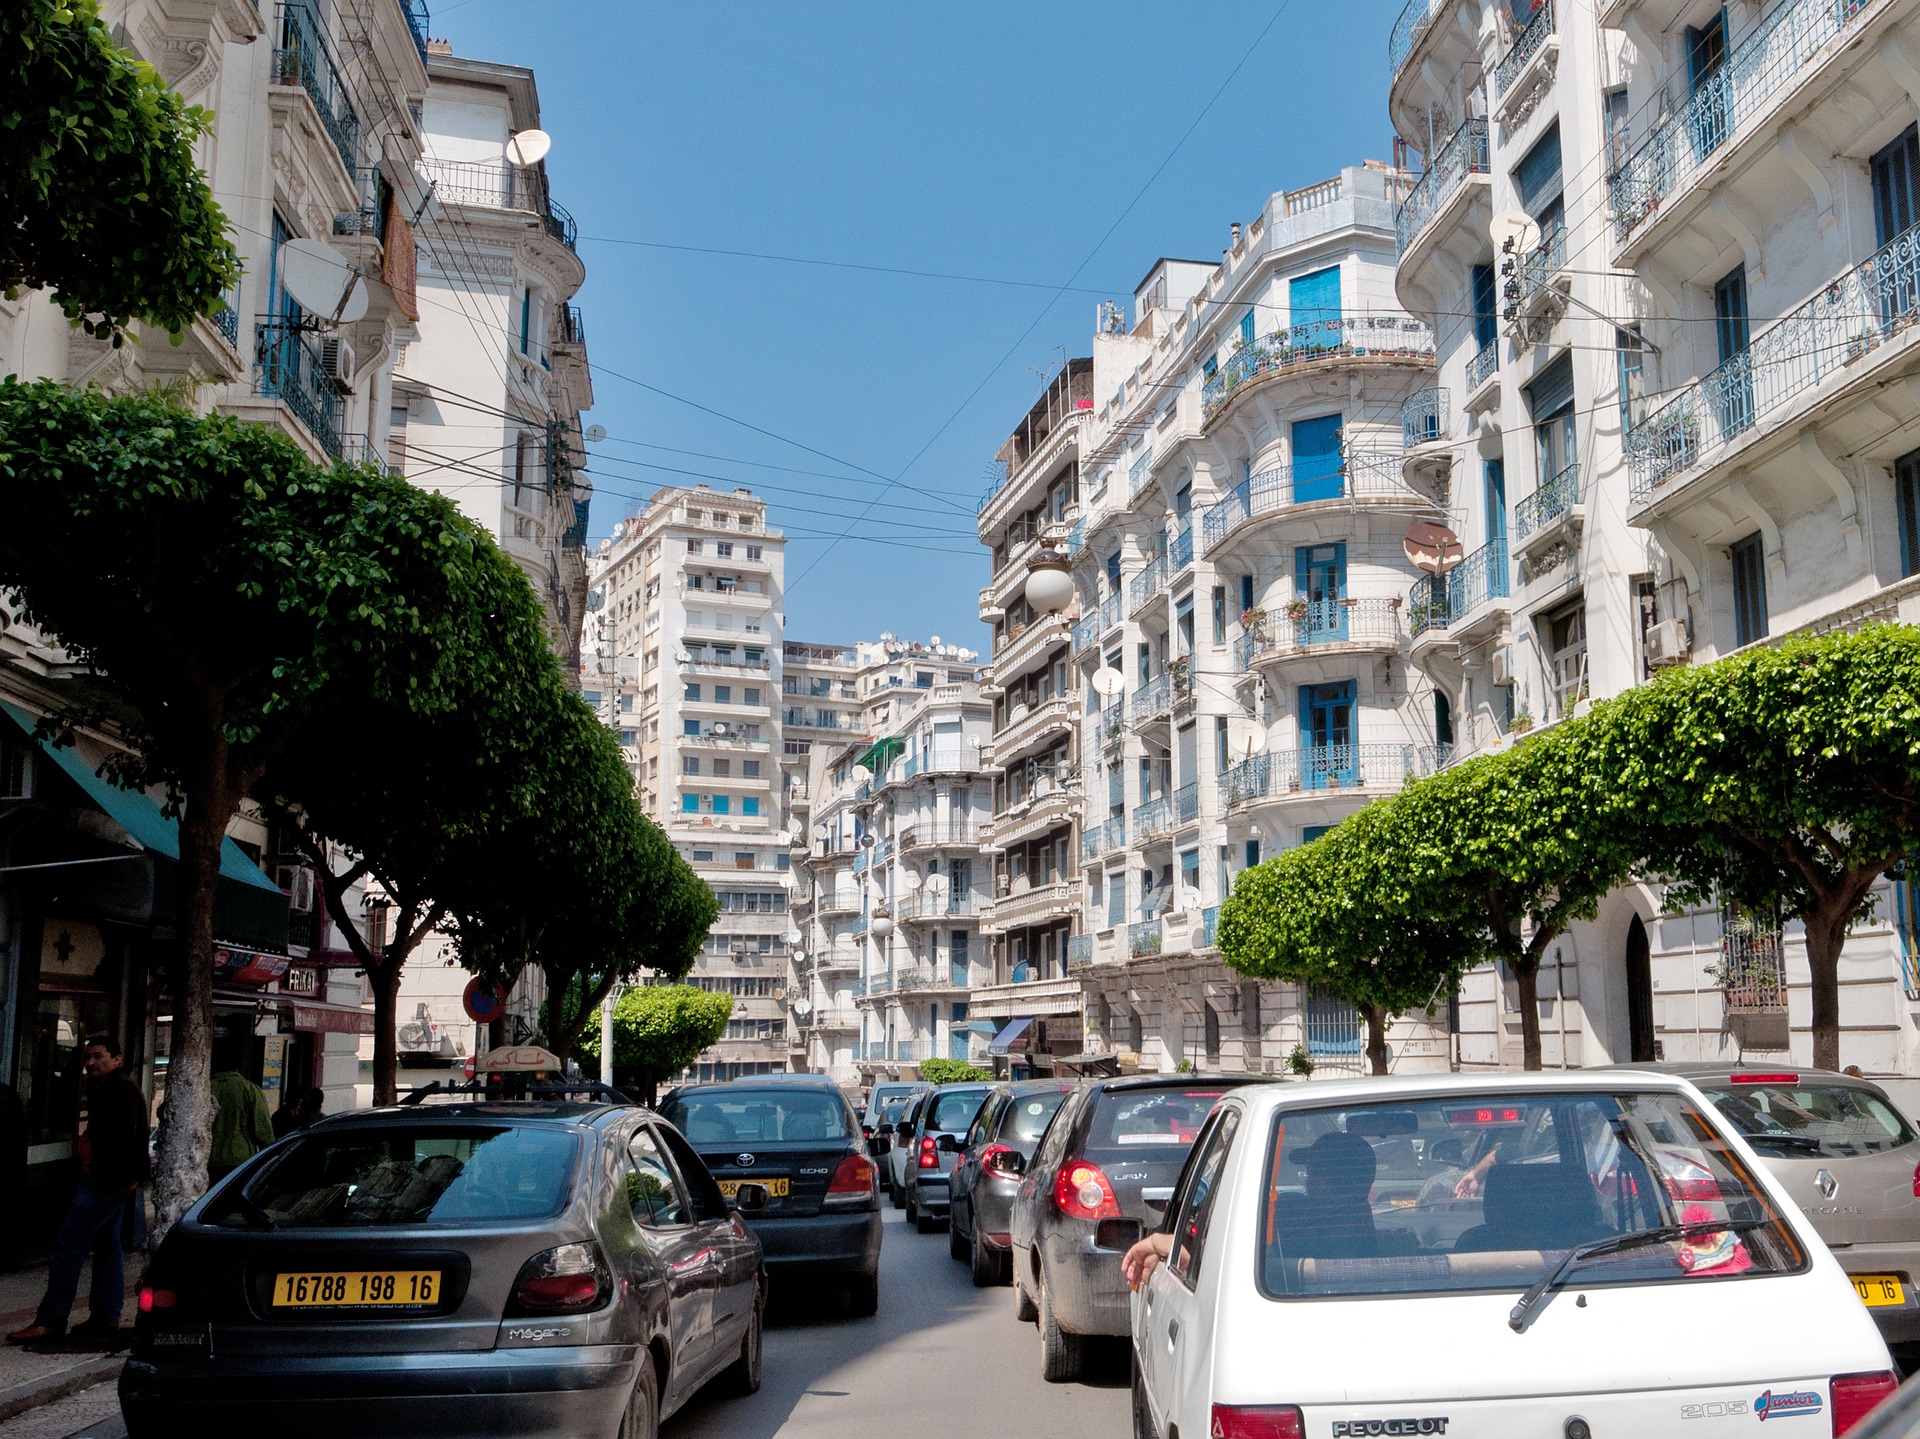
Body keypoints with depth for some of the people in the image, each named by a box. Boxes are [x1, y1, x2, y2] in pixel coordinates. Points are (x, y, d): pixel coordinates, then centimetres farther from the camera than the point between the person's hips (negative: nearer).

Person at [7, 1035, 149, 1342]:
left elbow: (124, 1137, -23)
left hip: (103, 1179, -11)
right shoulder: (107, 1089, 19)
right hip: (114, 1180, 11)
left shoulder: (120, 1089, -14)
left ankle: (49, 1322, -8)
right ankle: (106, 1316, 15)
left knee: (68, 1247, -9)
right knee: (107, 1247, 12)